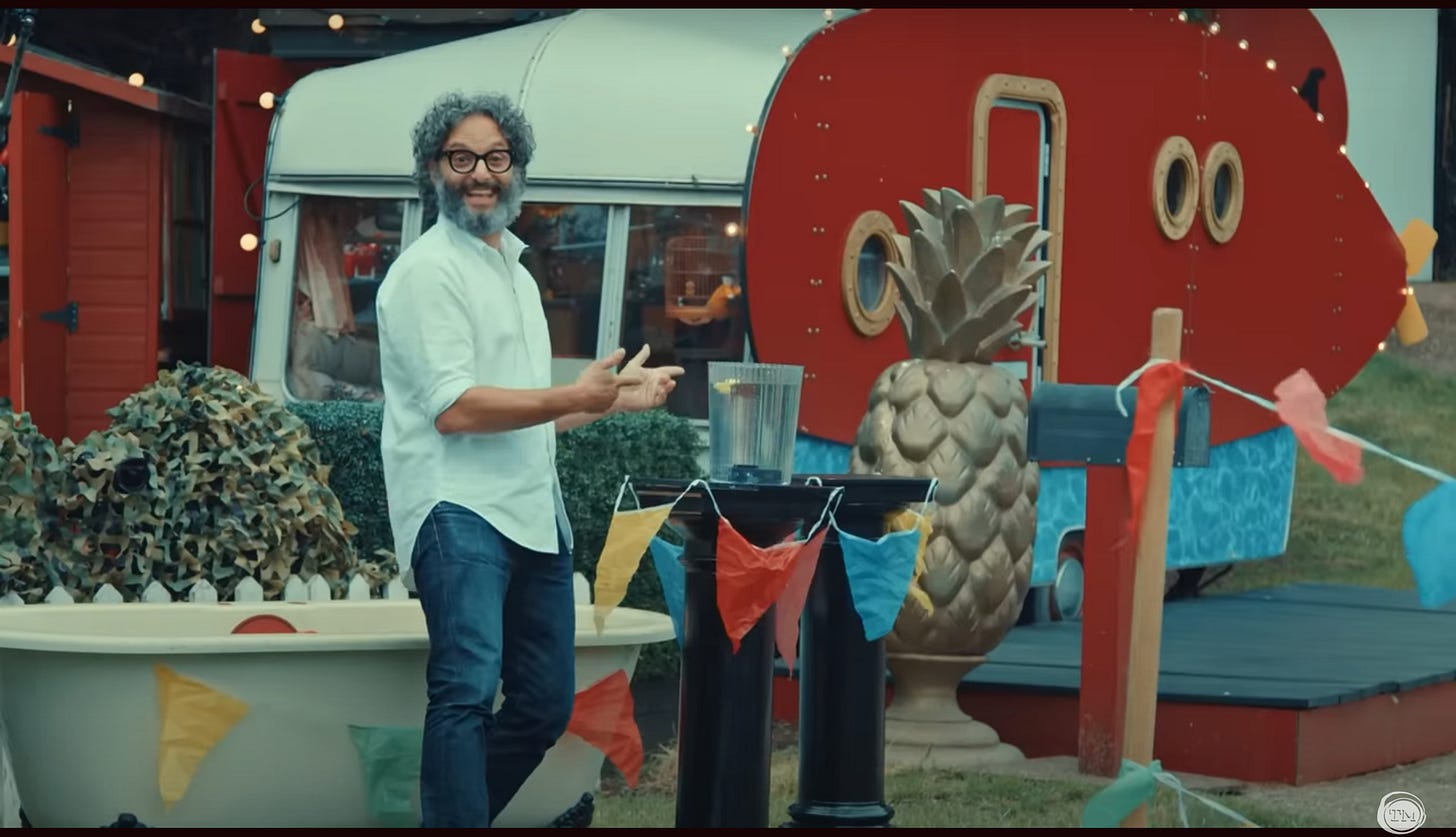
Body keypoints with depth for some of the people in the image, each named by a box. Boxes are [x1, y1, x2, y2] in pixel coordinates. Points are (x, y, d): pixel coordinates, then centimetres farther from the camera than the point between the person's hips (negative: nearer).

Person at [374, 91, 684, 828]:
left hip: (532, 511, 9)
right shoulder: (428, 270, -7)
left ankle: (449, 816, 22)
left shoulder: (514, 271, 21)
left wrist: (616, 396, 25)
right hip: (461, 511, -9)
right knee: (469, 689, -21)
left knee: (546, 704, 11)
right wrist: (574, 398, -21)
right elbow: (455, 408, -18)